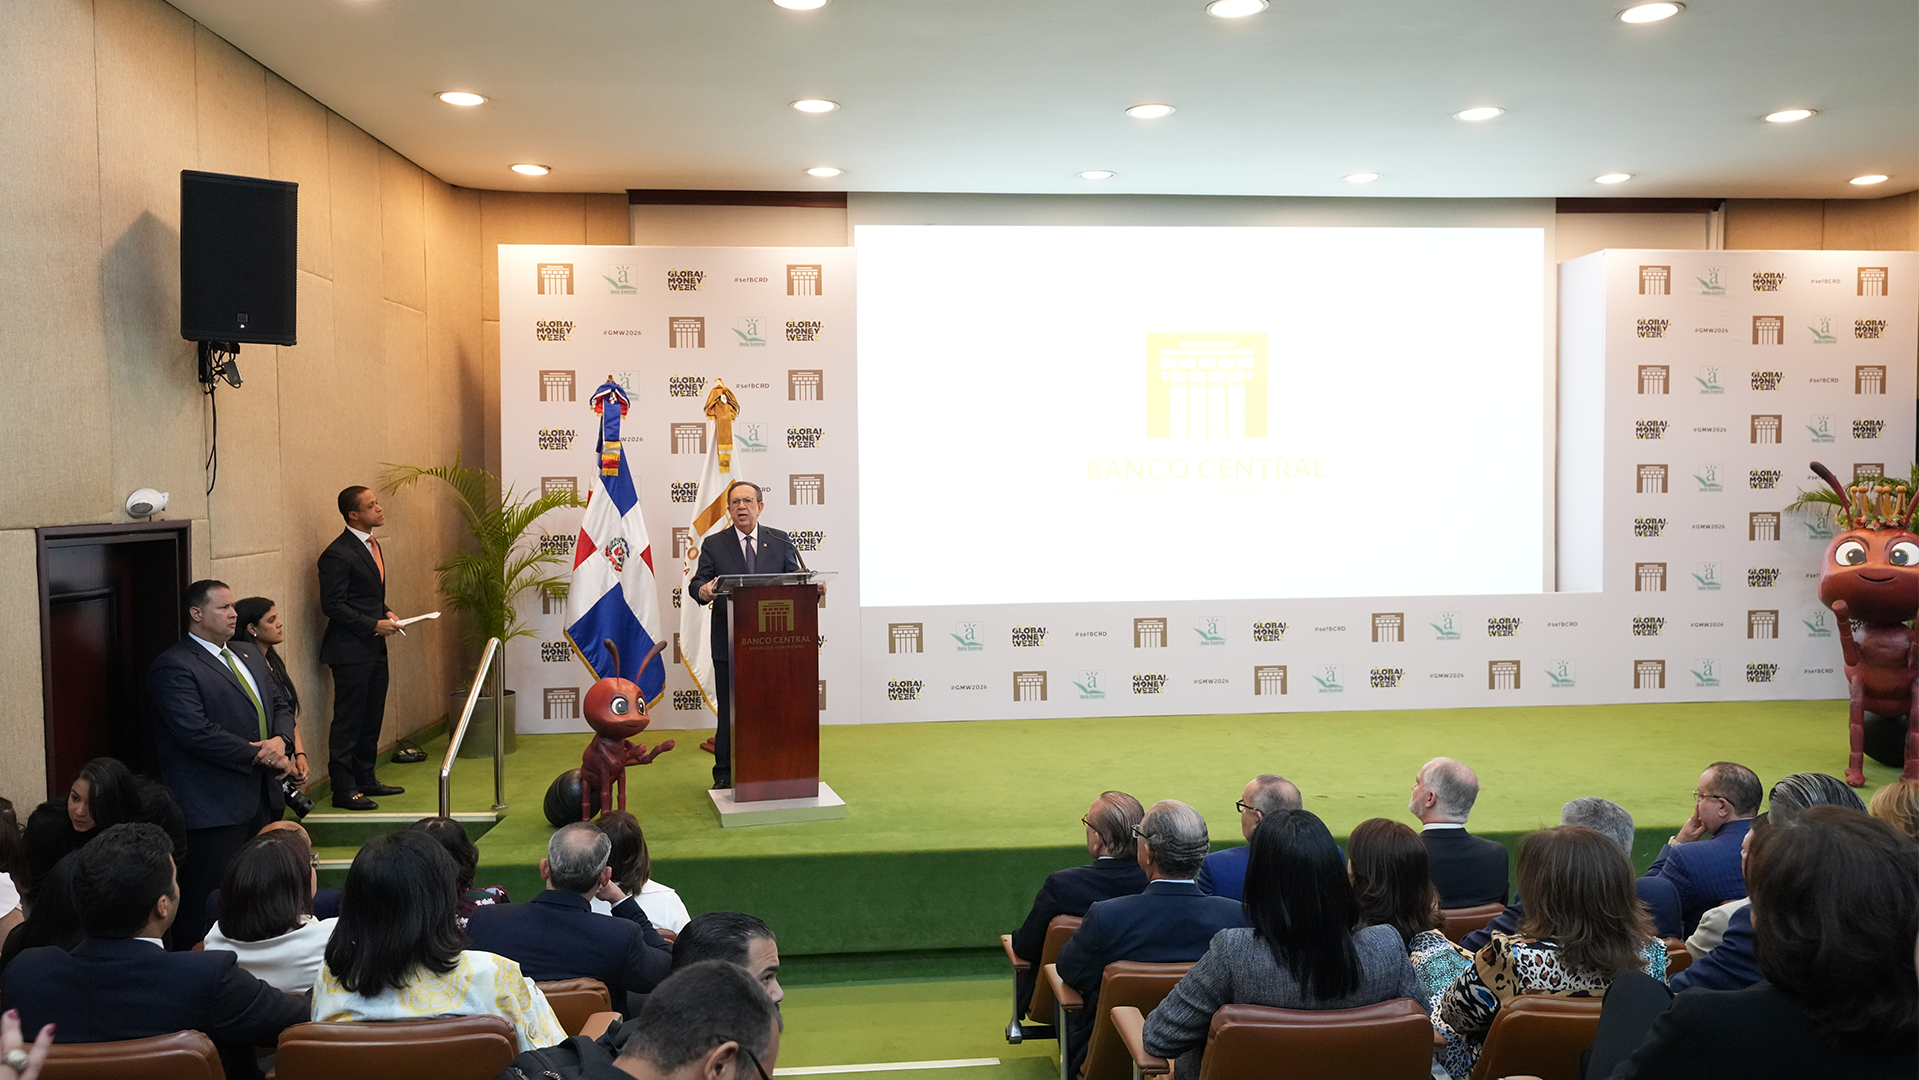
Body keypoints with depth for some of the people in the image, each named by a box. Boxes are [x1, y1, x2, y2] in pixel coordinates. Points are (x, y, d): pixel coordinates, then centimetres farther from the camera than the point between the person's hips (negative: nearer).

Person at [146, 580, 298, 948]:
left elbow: (281, 706, 17)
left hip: (261, 799, 8)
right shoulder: (173, 668, -11)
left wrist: (281, 741, -5)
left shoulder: (248, 655, 16)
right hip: (213, 807, -8)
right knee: (204, 905, -1)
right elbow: (197, 733, -20)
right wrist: (258, 755, -15)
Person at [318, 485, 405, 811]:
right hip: (351, 650, -9)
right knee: (348, 720, -3)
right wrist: (374, 625, -18)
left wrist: (386, 612, 6)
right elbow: (333, 605, -17)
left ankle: (366, 778, 26)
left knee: (372, 718, 15)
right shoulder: (338, 554, -16)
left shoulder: (372, 545, 14)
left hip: (374, 649, 9)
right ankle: (344, 788, 4)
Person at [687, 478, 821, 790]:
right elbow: (697, 581, -3)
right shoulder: (714, 545, 5)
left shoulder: (780, 541, 8)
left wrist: (813, 588, -18)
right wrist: (702, 590, -27)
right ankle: (724, 775, 14)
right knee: (729, 711, 4)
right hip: (729, 644, -1)